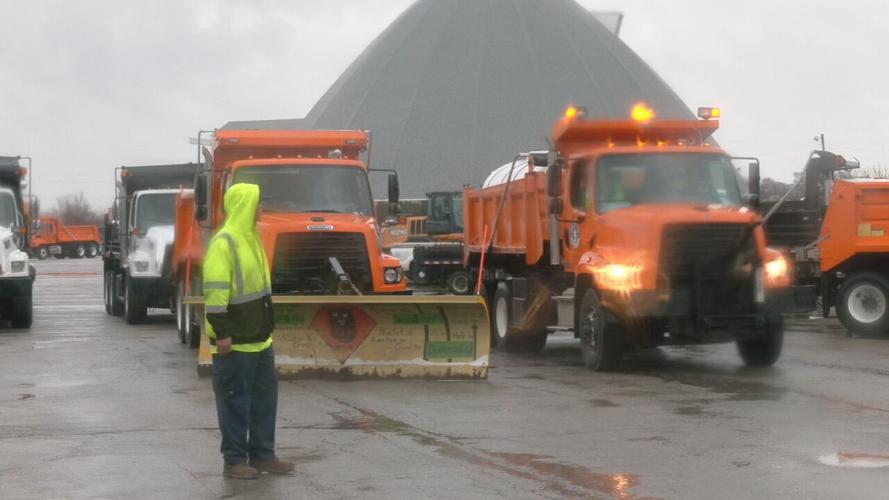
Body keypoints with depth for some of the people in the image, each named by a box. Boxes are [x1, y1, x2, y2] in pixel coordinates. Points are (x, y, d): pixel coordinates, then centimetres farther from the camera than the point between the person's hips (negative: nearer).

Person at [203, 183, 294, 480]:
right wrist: (221, 333, -23)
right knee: (235, 400, -1)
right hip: (235, 342, -9)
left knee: (265, 397, 13)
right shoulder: (224, 243, -16)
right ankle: (234, 460, 6)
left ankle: (262, 455, 21)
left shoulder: (250, 239, 14)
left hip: (259, 338, 9)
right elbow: (215, 292, -21)